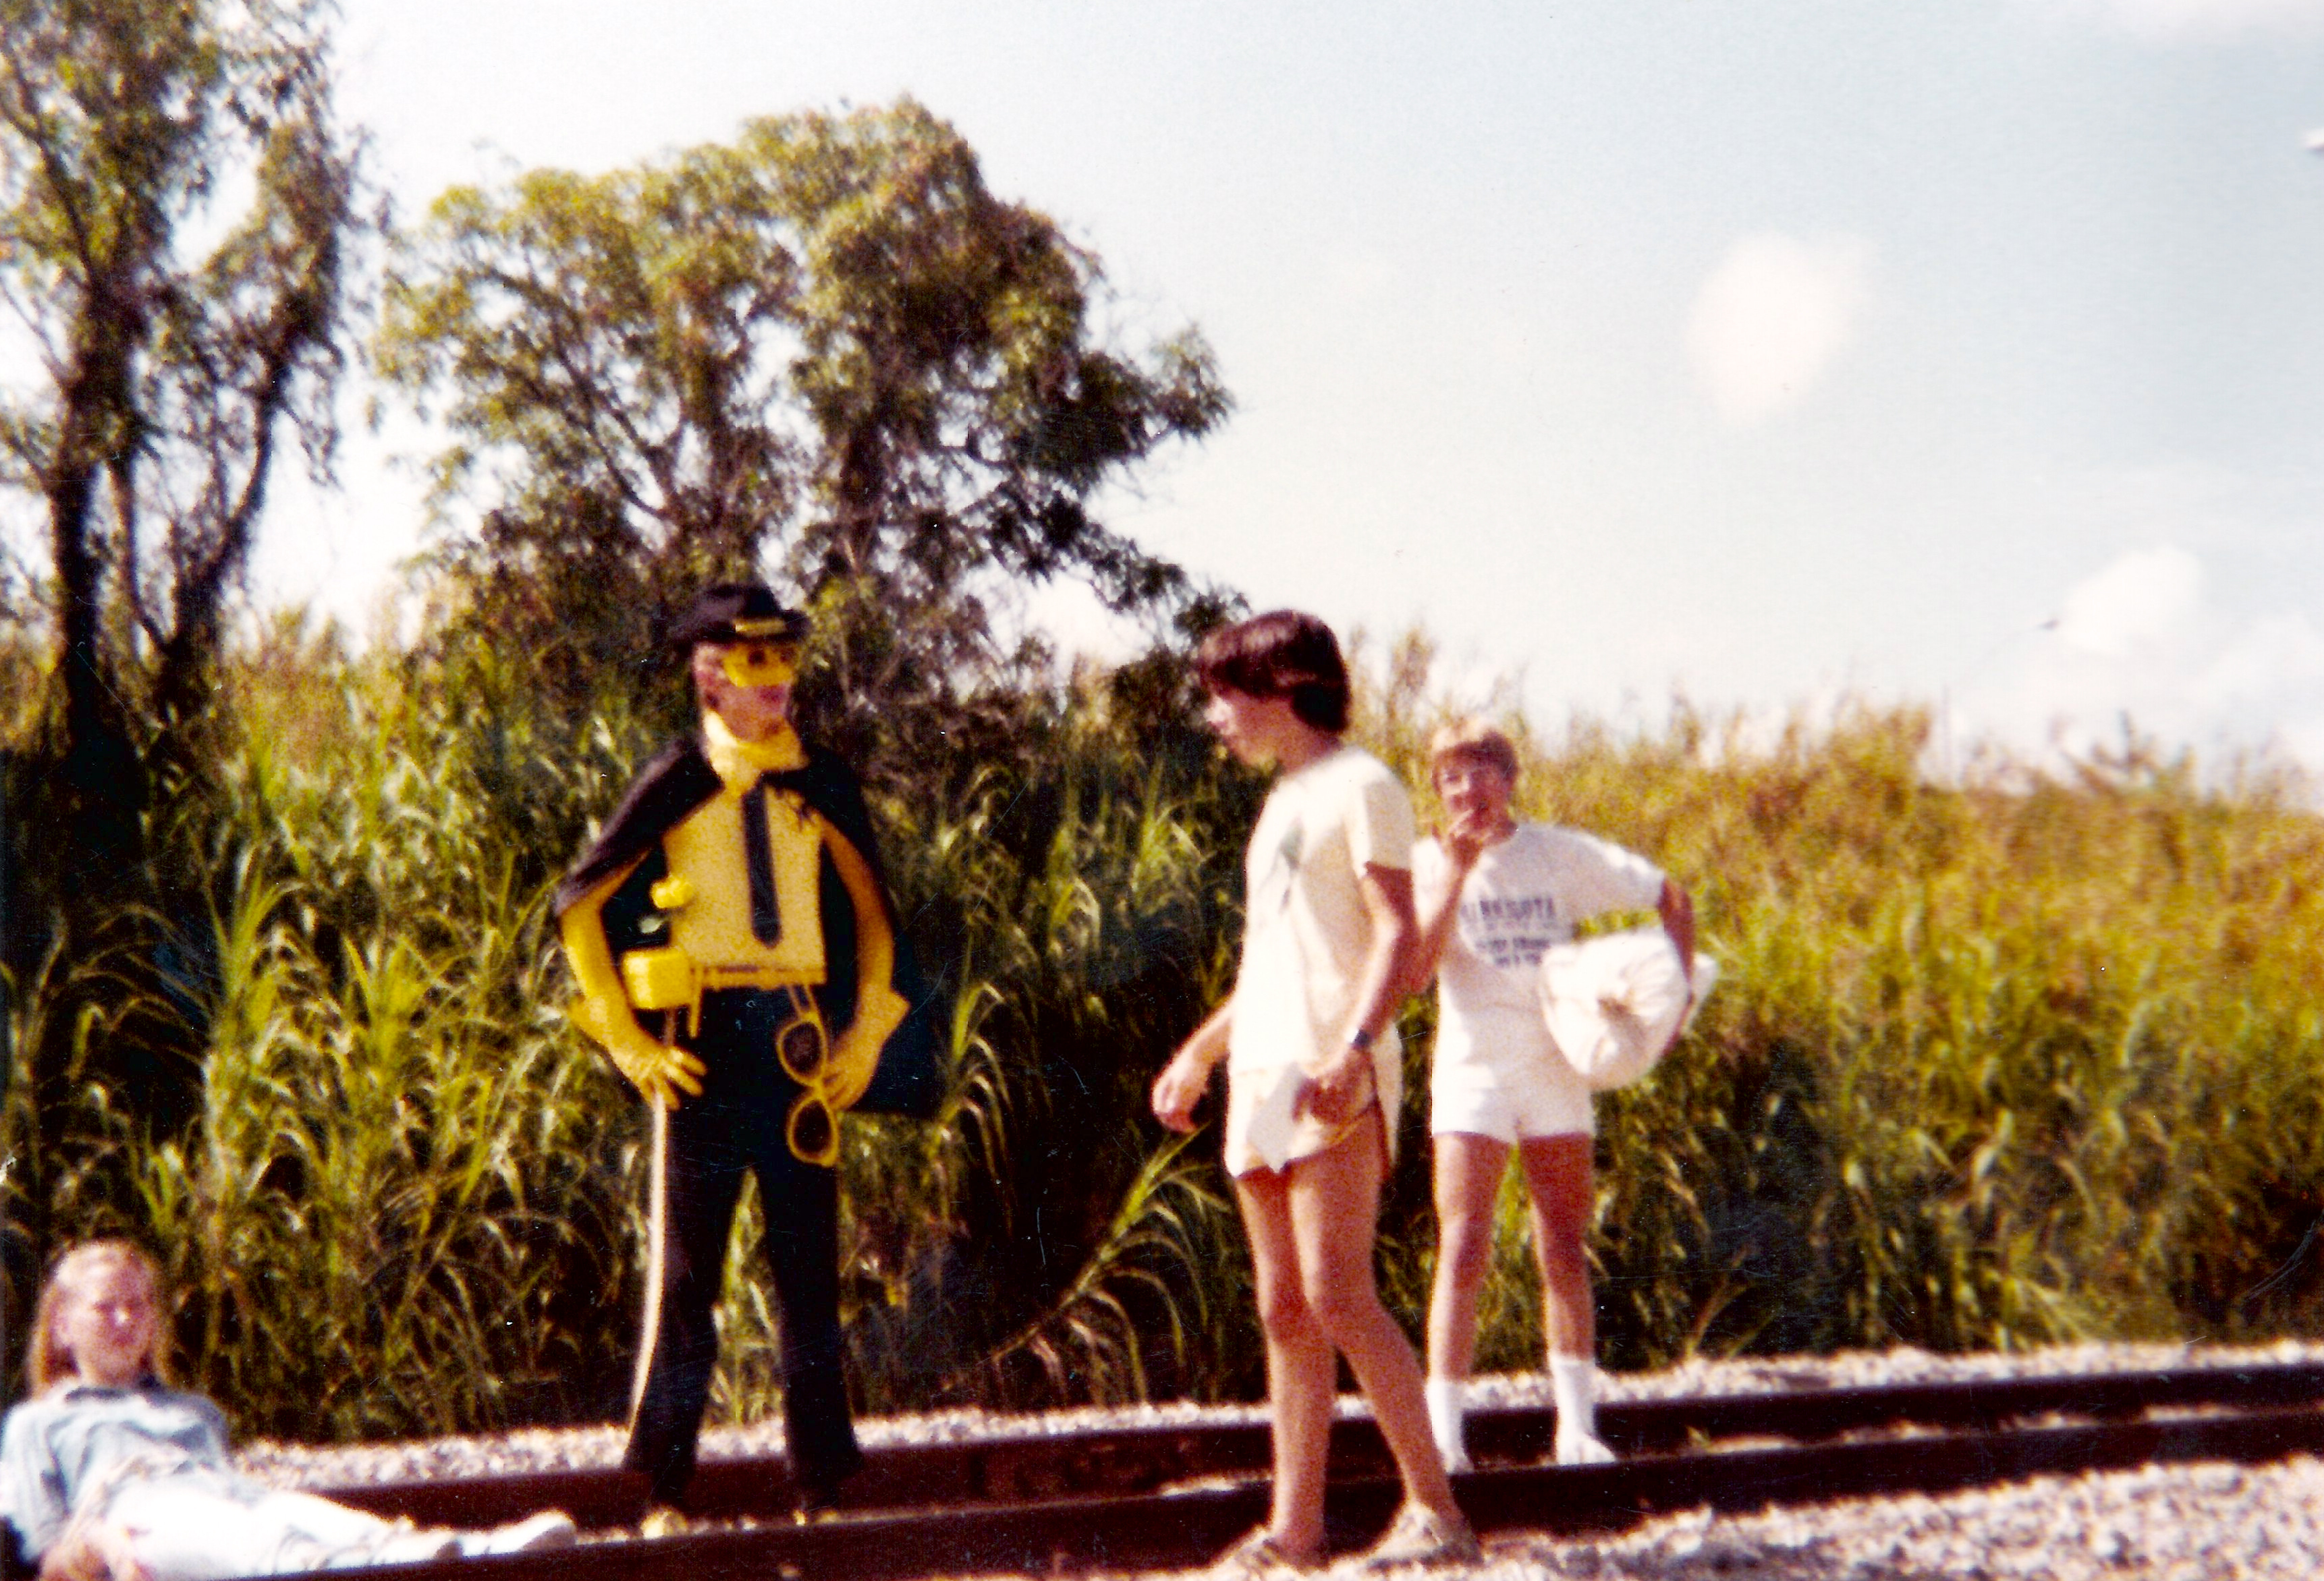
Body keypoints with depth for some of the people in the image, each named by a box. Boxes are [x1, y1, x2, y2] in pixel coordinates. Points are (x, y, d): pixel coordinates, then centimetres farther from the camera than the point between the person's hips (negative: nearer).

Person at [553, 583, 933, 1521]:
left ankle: (825, 1486, 10)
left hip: (800, 1046, 3)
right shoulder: (676, 785, 0)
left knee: (810, 1264, 4)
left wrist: (865, 1040, 9)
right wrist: (629, 1045, -1)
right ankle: (665, 1491, 7)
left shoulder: (824, 788, 9)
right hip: (701, 1046, -3)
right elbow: (580, 908, 4)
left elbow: (873, 918, 19)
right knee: (685, 1269, 1)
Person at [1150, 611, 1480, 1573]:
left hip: (1336, 1076, -9)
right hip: (1262, 1077, 9)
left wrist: (1354, 1047, -27)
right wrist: (1199, 1055, 27)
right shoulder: (1282, 803, 22)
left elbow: (1397, 932, -14)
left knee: (1338, 1298, -16)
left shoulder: (1359, 787, -4)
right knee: (1284, 1310, 5)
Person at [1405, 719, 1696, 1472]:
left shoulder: (1562, 853, 2)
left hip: (1556, 1066, 2)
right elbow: (1413, 973, -15)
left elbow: (1673, 900, 9)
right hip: (1473, 1071, -2)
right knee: (1463, 1252, -11)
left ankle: (1577, 1428, 15)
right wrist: (1455, 874, -18)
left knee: (1565, 1252, 8)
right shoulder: (1428, 864, -2)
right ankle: (1443, 1438, -13)